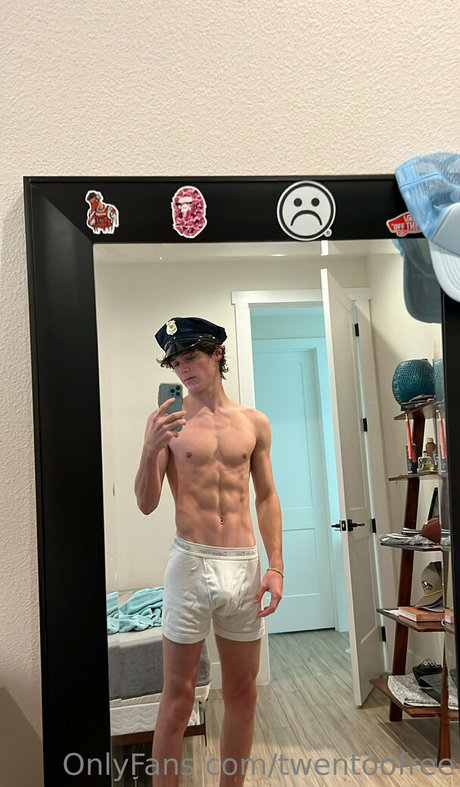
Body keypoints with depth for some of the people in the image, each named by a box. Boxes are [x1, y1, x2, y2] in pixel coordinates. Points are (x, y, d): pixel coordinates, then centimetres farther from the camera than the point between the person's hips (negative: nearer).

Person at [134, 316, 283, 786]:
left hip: (244, 565, 3)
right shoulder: (167, 421, -1)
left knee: (242, 694, 15)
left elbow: (267, 497, 10)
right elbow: (146, 505, -3)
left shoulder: (254, 423, 6)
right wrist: (151, 449, -20)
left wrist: (276, 566, 3)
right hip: (191, 563, -3)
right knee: (178, 697, 7)